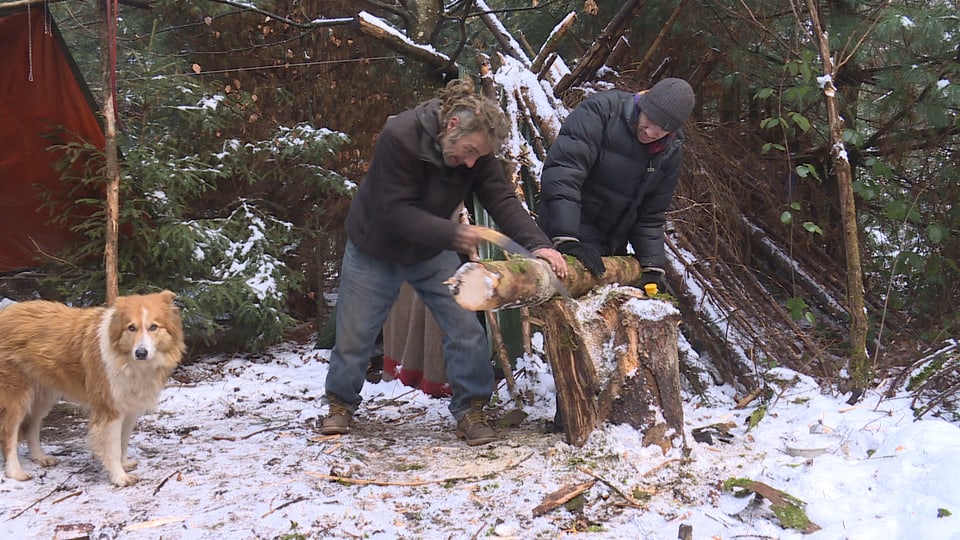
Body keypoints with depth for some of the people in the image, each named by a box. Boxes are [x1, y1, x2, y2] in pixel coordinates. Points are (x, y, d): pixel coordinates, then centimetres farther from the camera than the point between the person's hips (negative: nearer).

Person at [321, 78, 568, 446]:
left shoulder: (477, 154, -17)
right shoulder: (399, 137, -32)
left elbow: (502, 199, -23)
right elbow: (396, 212, -33)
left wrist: (538, 244, -39)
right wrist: (454, 234, -42)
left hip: (432, 254, 3)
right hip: (374, 252, -3)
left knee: (465, 328, -9)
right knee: (354, 334, 7)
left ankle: (470, 409, 5)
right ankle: (341, 403, 31)